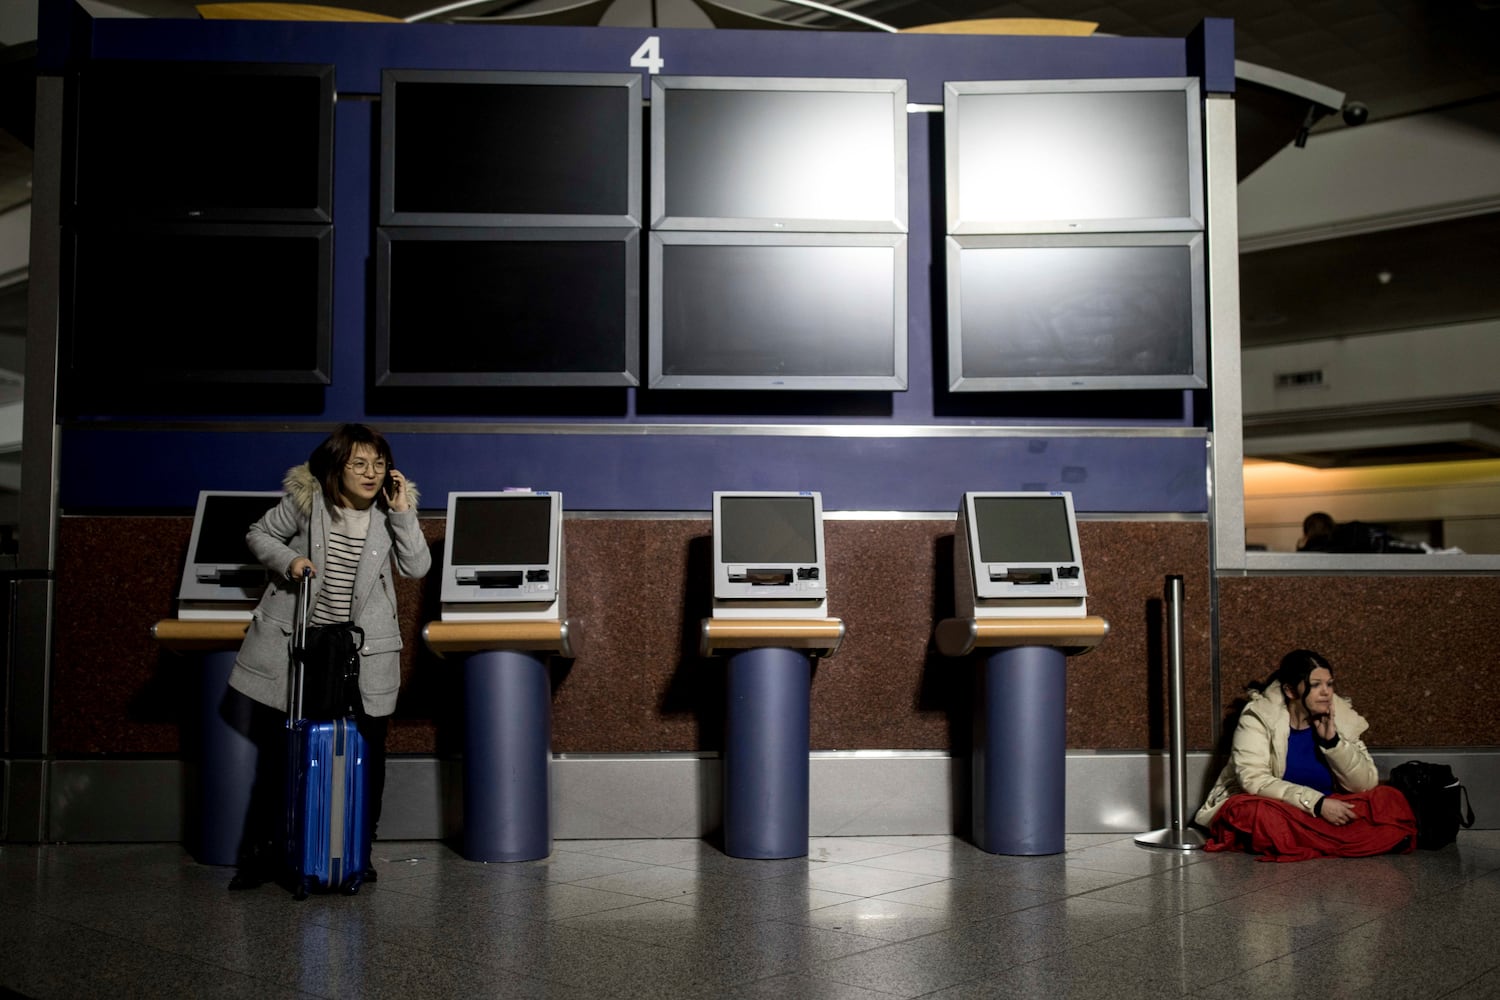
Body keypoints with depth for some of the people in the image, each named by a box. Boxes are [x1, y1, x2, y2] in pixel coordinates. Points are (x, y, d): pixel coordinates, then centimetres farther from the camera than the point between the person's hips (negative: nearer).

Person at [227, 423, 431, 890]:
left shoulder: (390, 509, -2)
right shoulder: (305, 499, -7)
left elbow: (418, 567, -11)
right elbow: (259, 535, 5)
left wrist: (403, 513, -18)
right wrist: (287, 560, -13)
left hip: (364, 651, 1)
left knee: (367, 754, 4)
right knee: (277, 747, 5)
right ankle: (263, 851, 19)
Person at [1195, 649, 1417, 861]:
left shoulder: (1341, 716, 2)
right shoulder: (1259, 716, -10)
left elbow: (1366, 784, -2)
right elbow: (1253, 779, -21)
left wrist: (1332, 740, -16)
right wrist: (1317, 803, -29)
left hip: (1324, 811, 4)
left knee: (1391, 799, -17)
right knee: (1251, 813, -37)